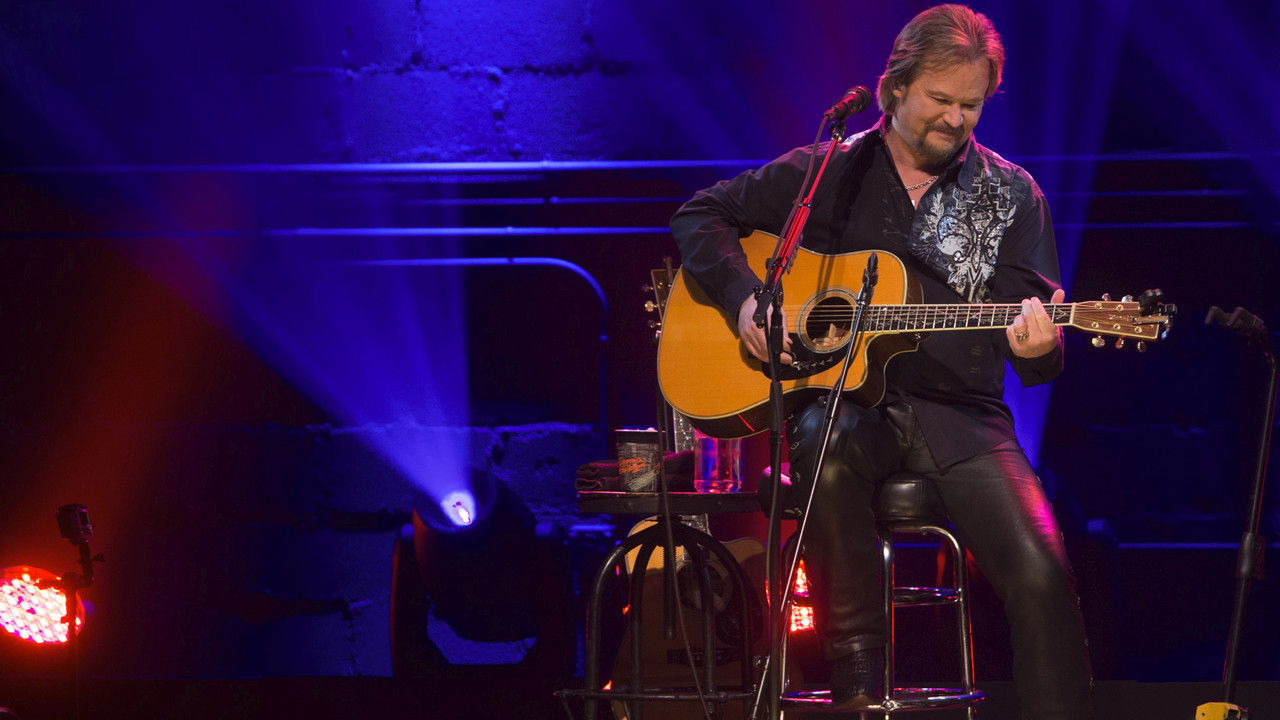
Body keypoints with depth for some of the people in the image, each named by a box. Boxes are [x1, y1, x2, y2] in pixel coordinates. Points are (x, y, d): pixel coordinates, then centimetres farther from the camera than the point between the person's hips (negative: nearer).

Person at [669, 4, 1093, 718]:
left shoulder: (1011, 195, 9)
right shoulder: (830, 174, 8)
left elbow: (1042, 349, 6)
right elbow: (700, 216, 11)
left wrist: (1038, 349, -20)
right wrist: (745, 298, -7)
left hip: (958, 412, 1)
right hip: (840, 396, -1)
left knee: (1040, 572, -25)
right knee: (825, 441, -39)